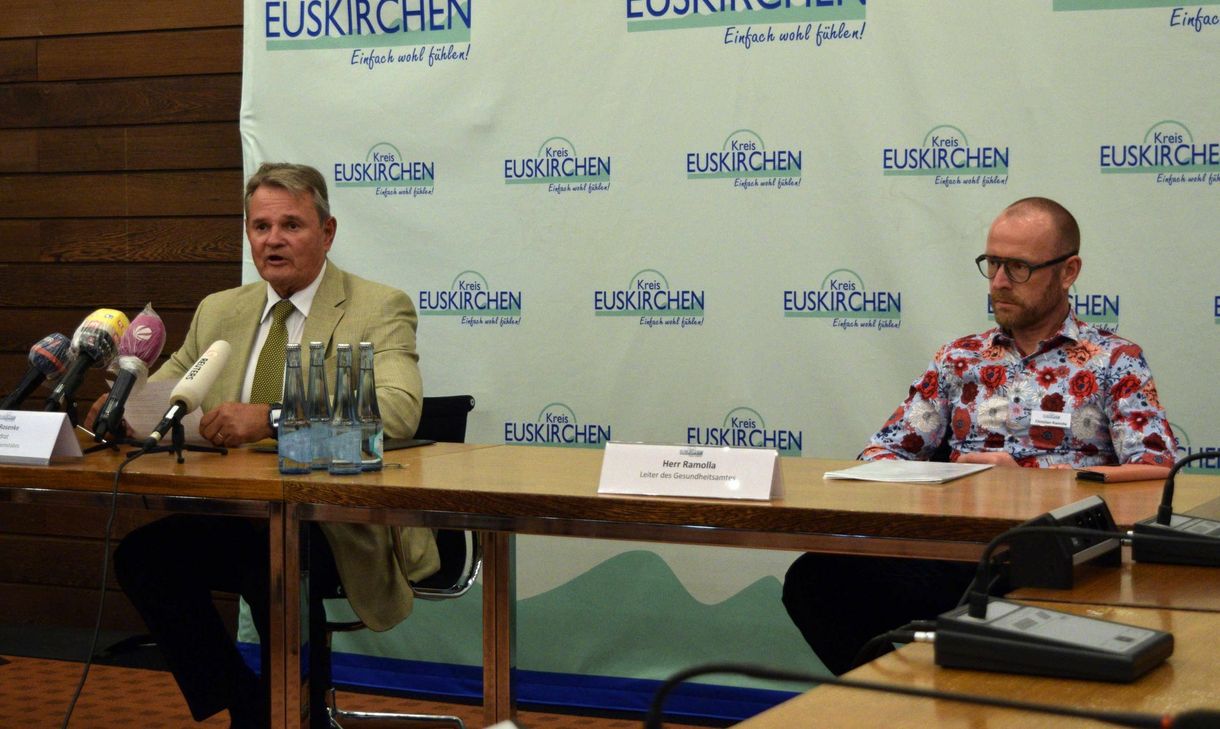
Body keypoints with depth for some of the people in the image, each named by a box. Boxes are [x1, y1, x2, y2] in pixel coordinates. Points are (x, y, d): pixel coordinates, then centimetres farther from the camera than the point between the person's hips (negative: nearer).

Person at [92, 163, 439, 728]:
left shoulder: (380, 310, -4)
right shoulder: (219, 312, 15)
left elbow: (398, 410, -22)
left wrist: (272, 418, -33)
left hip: (342, 527, -5)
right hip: (242, 520, 6)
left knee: (277, 567, -35)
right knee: (141, 552, -19)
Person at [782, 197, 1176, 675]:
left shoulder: (1114, 362, 9)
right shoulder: (961, 358, 21)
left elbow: (1156, 471, -4)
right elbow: (883, 453, 18)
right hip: (953, 552, 4)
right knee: (816, 577, -24)